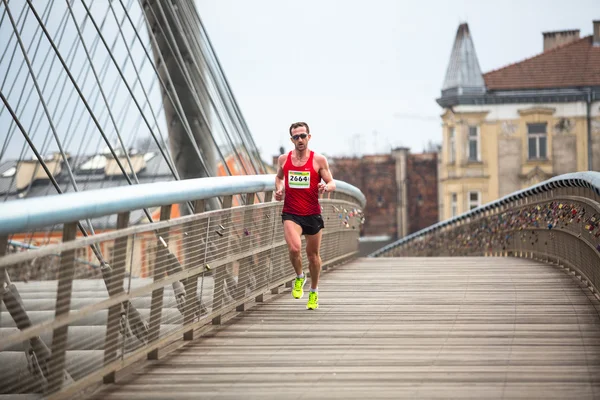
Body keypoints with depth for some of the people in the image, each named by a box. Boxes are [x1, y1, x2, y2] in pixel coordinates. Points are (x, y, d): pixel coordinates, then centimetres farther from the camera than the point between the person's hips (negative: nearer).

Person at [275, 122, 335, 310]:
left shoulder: (319, 160, -4)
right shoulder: (283, 159, 3)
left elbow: (332, 184, 0)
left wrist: (326, 187, -24)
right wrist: (278, 189, 2)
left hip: (313, 214, 0)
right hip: (291, 214, 0)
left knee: (313, 255, 11)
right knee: (294, 248, -23)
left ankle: (314, 292, 32)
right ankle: (299, 277, 7)